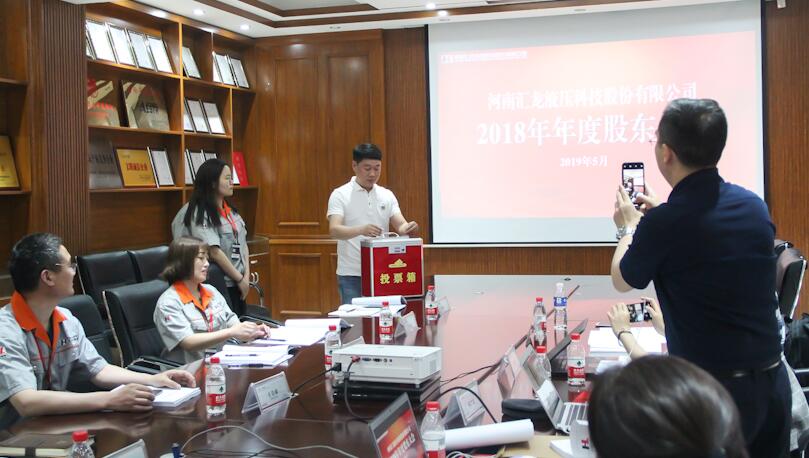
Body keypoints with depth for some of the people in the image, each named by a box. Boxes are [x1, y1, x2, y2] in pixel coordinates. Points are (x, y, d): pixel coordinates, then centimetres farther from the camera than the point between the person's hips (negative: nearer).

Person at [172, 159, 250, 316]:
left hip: (237, 284, 7)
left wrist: (246, 276, -2)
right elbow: (214, 251, -19)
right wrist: (240, 279, -13)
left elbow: (243, 244, 10)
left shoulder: (230, 210, 11)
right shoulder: (199, 213, -14)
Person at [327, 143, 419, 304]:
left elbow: (400, 225, -1)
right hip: (351, 274, -4)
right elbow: (334, 230, -18)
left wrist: (407, 228, -26)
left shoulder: (387, 195, 8)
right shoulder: (340, 195, -5)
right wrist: (361, 230, -37)